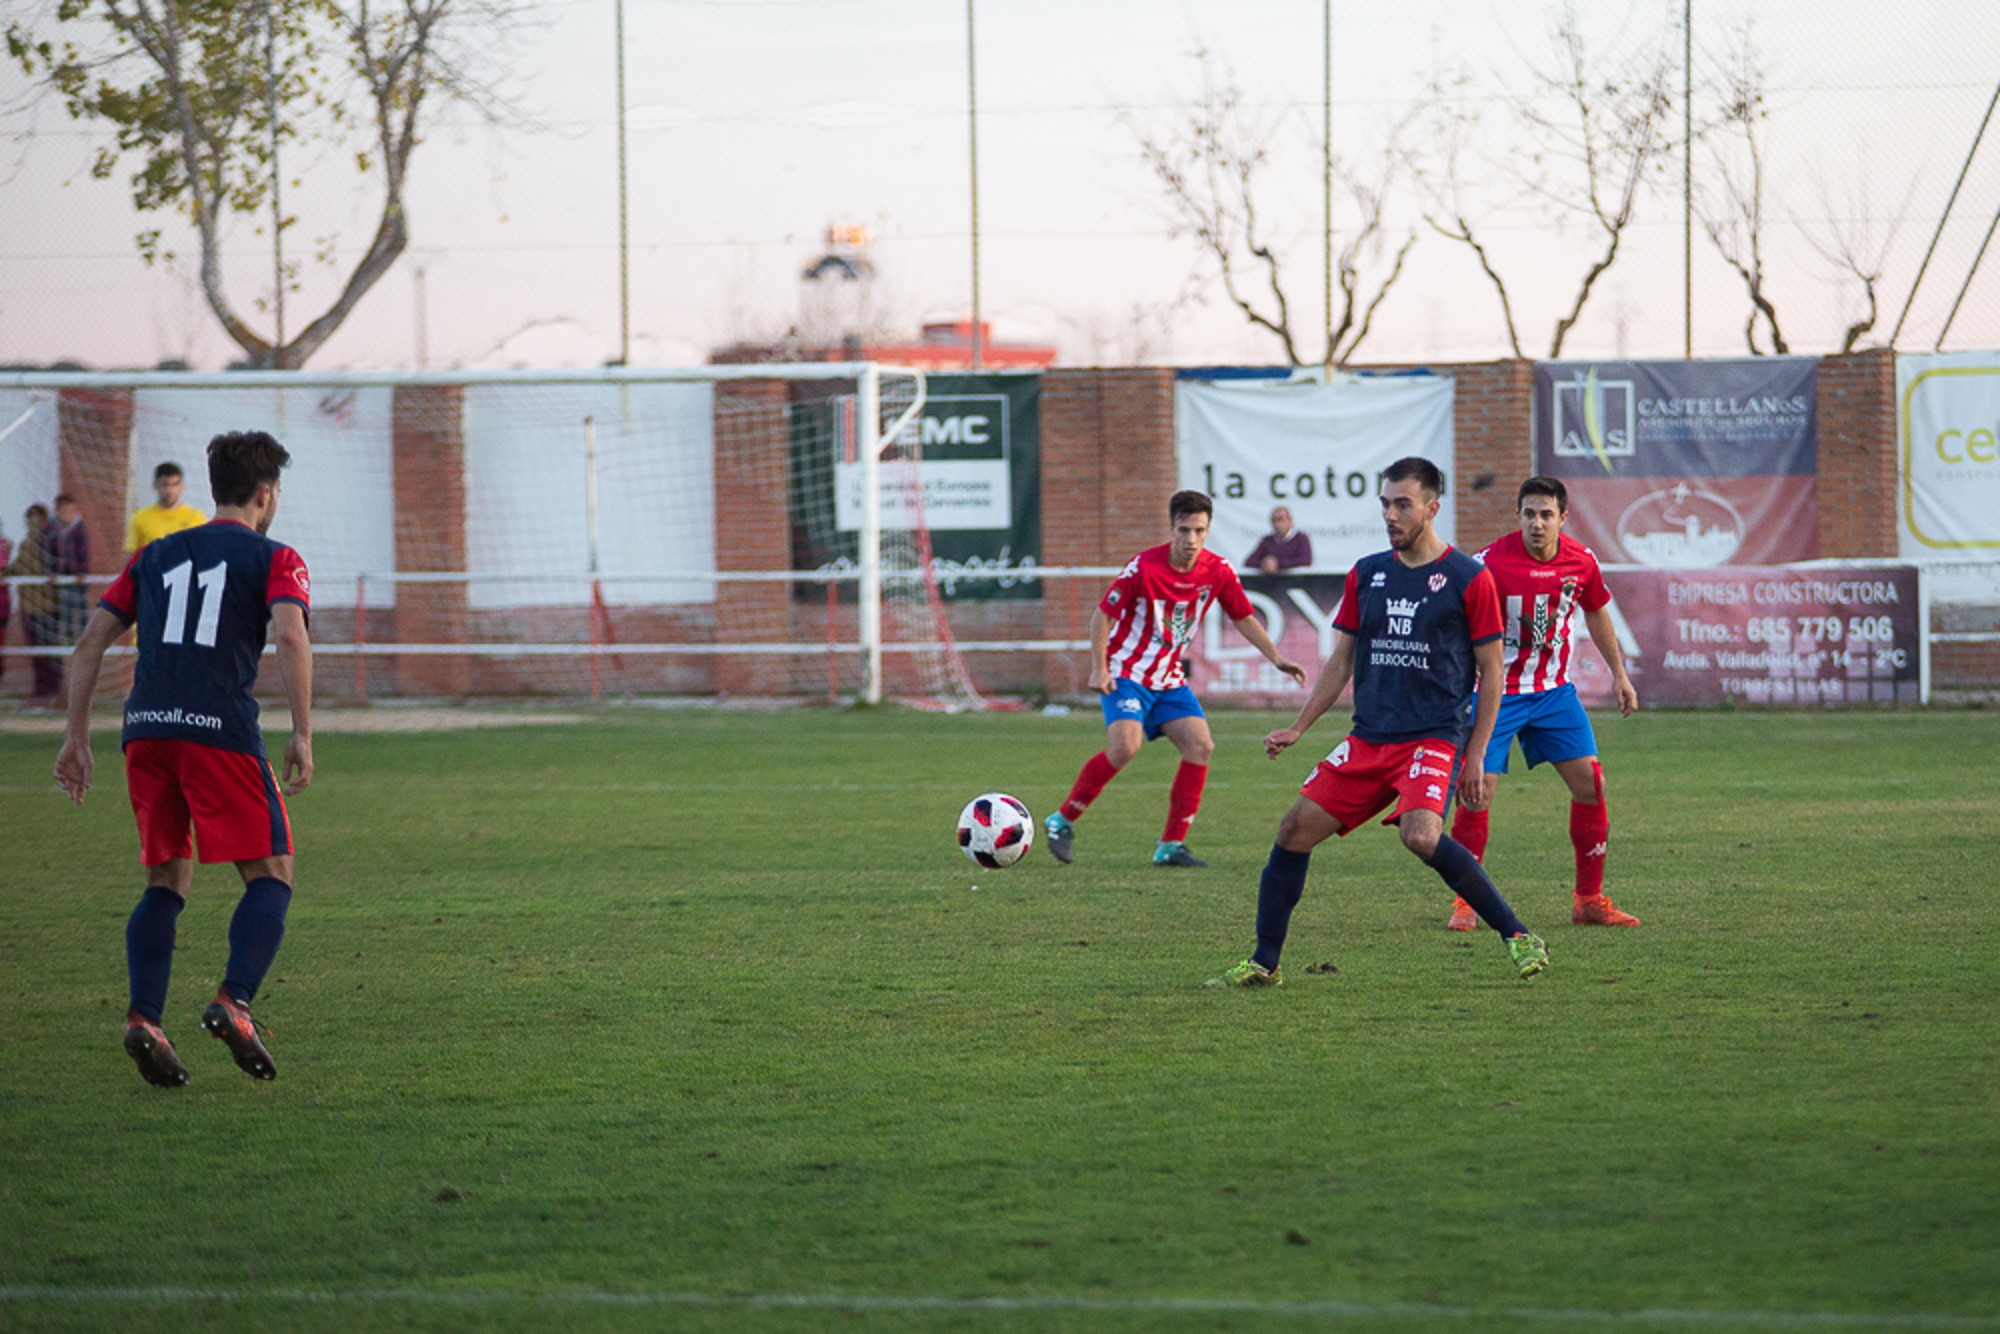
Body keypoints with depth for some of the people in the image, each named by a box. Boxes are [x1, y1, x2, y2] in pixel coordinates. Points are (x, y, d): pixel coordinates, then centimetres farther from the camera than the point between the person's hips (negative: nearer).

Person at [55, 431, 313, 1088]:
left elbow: (90, 644, 16)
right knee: (270, 878, 4)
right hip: (222, 731, -5)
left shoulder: (155, 555, 22)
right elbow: (291, 636, -11)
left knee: (168, 882, 14)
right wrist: (303, 736, -11)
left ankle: (144, 1017, -5)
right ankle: (234, 1001, -18)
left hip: (146, 730, 5)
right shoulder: (273, 559, 8)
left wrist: (76, 737, 18)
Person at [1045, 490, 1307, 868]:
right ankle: (1063, 820, -10)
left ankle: (1171, 845, -4)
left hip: (1169, 678, 6)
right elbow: (1103, 614, -10)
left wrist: (1276, 658, 1)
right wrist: (1099, 669, -16)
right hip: (1126, 673, -5)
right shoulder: (1144, 568, -19)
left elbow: (1244, 618, 10)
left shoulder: (1217, 571, -5)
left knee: (1201, 747, -10)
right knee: (1125, 747, -26)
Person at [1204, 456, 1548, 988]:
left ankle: (1518, 937, -18)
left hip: (1433, 738, -6)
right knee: (1296, 828, -4)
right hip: (1367, 739, 6)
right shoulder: (1366, 574, 11)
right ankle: (1264, 963, 6)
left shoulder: (1468, 579, -3)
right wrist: (1298, 728, 10)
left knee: (1421, 835, -29)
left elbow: (1491, 672, -1)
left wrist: (1475, 756, -5)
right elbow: (1340, 663, 18)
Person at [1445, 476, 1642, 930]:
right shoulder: (1492, 563, -18)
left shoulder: (1581, 562, -4)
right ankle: (1465, 902, 4)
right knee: (1477, 791, -11)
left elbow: (1597, 613, 16)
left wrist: (1619, 673, 20)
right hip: (1497, 690, -4)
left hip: (1554, 690, 4)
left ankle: (1589, 899, 9)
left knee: (1590, 783, -2)